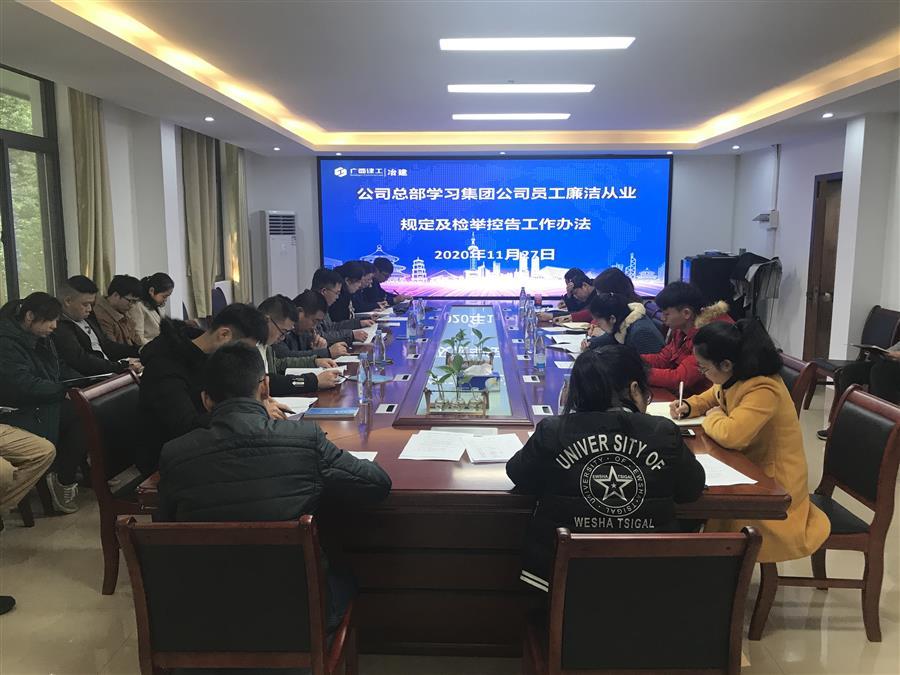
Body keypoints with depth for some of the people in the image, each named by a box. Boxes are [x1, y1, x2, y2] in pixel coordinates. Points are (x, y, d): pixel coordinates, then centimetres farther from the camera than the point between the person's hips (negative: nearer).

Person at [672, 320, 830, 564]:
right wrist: (688, 407, -1)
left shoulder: (764, 391, -30)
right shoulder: (736, 378, -1)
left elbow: (730, 434, -42)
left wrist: (713, 418, -19)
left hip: (773, 484, -8)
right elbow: (711, 398, 20)